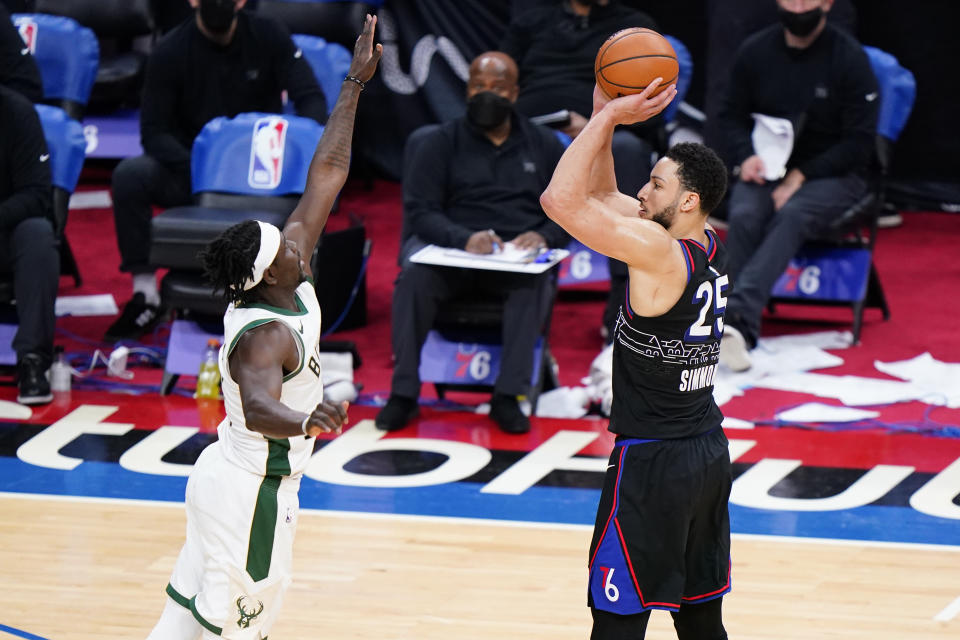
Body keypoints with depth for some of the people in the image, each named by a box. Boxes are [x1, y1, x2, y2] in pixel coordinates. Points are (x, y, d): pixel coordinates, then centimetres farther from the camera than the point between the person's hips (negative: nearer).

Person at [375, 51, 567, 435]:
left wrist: (543, 237, -12)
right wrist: (464, 239, -22)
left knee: (536, 279, -35)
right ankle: (403, 393, -29)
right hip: (451, 246, 0)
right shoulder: (441, 143, 10)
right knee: (415, 273, -33)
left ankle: (509, 396, -34)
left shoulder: (544, 145, 16)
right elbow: (420, 209, -2)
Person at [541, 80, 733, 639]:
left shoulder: (660, 253, -21)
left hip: (652, 461, -9)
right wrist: (605, 115, 7)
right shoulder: (710, 248, 5)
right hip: (709, 449, 9)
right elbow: (602, 197, 16)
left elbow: (561, 200, -25)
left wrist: (608, 117, -17)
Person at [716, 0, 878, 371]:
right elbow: (731, 115, 14)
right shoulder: (756, 52, 5)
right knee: (744, 217, -30)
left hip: (832, 174, -3)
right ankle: (741, 329, -41)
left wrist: (801, 175, -17)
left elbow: (859, 142, -8)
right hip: (766, 170, 3)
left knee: (791, 215, -35)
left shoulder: (849, 58, -7)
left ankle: (737, 312, -52)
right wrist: (746, 156, -8)